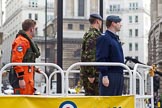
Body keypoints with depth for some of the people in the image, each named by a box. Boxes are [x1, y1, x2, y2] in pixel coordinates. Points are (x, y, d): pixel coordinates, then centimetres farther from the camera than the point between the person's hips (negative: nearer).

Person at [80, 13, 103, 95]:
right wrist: (91, 75, -22)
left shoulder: (88, 34, 18)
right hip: (93, 73, -10)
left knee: (89, 95, 12)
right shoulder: (94, 35, -14)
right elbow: (90, 56, -22)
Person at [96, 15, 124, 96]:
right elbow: (101, 58, -17)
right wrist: (104, 76, -22)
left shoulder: (116, 38, 19)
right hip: (109, 76, -9)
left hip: (119, 75, 9)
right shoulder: (104, 38, -10)